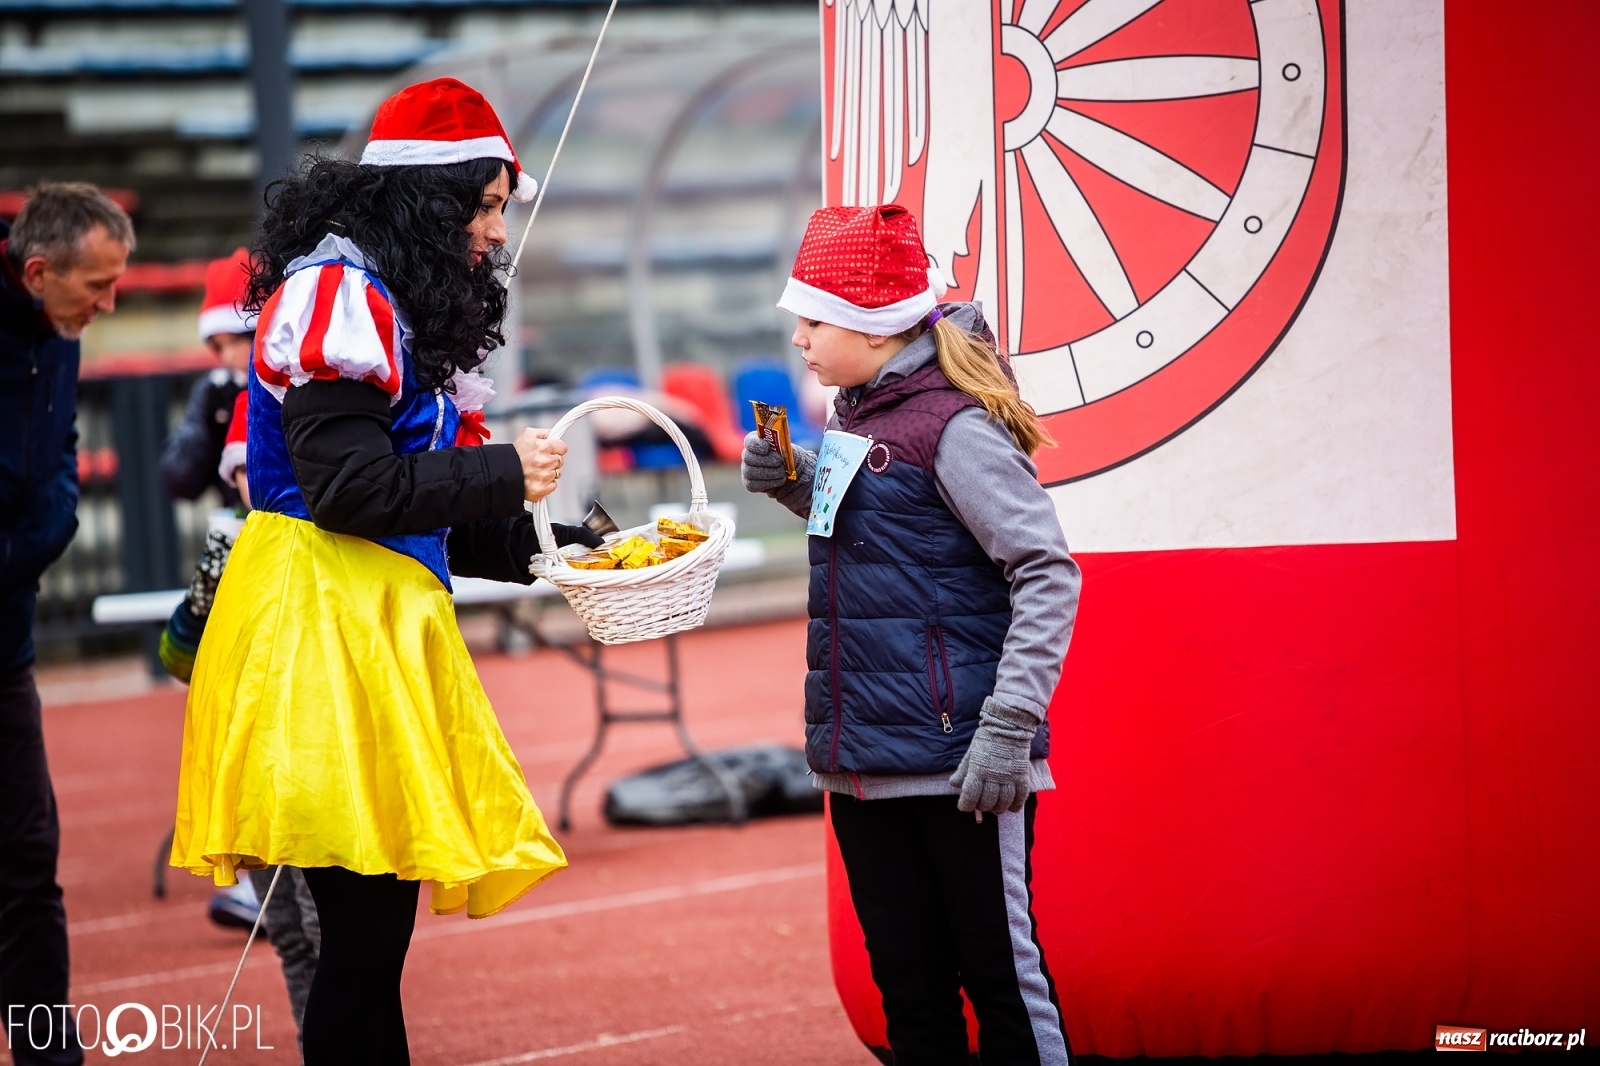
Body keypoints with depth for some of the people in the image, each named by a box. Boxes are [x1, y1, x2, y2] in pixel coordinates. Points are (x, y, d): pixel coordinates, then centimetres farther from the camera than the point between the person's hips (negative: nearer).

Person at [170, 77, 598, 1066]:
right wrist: (502, 472, -9)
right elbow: (349, 485, -18)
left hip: (376, 626, 10)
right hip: (322, 624, -10)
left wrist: (533, 544, 13)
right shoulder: (336, 294, -10)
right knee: (368, 922, -11)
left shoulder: (391, 305, 21)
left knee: (378, 922, 7)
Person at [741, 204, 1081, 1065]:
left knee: (999, 972, -1)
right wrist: (793, 484, 7)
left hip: (955, 765, -8)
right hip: (863, 759, 8)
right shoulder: (854, 418, 11)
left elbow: (1047, 576, -16)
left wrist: (1009, 728, -21)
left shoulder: (952, 427, -14)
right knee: (906, 984, 13)